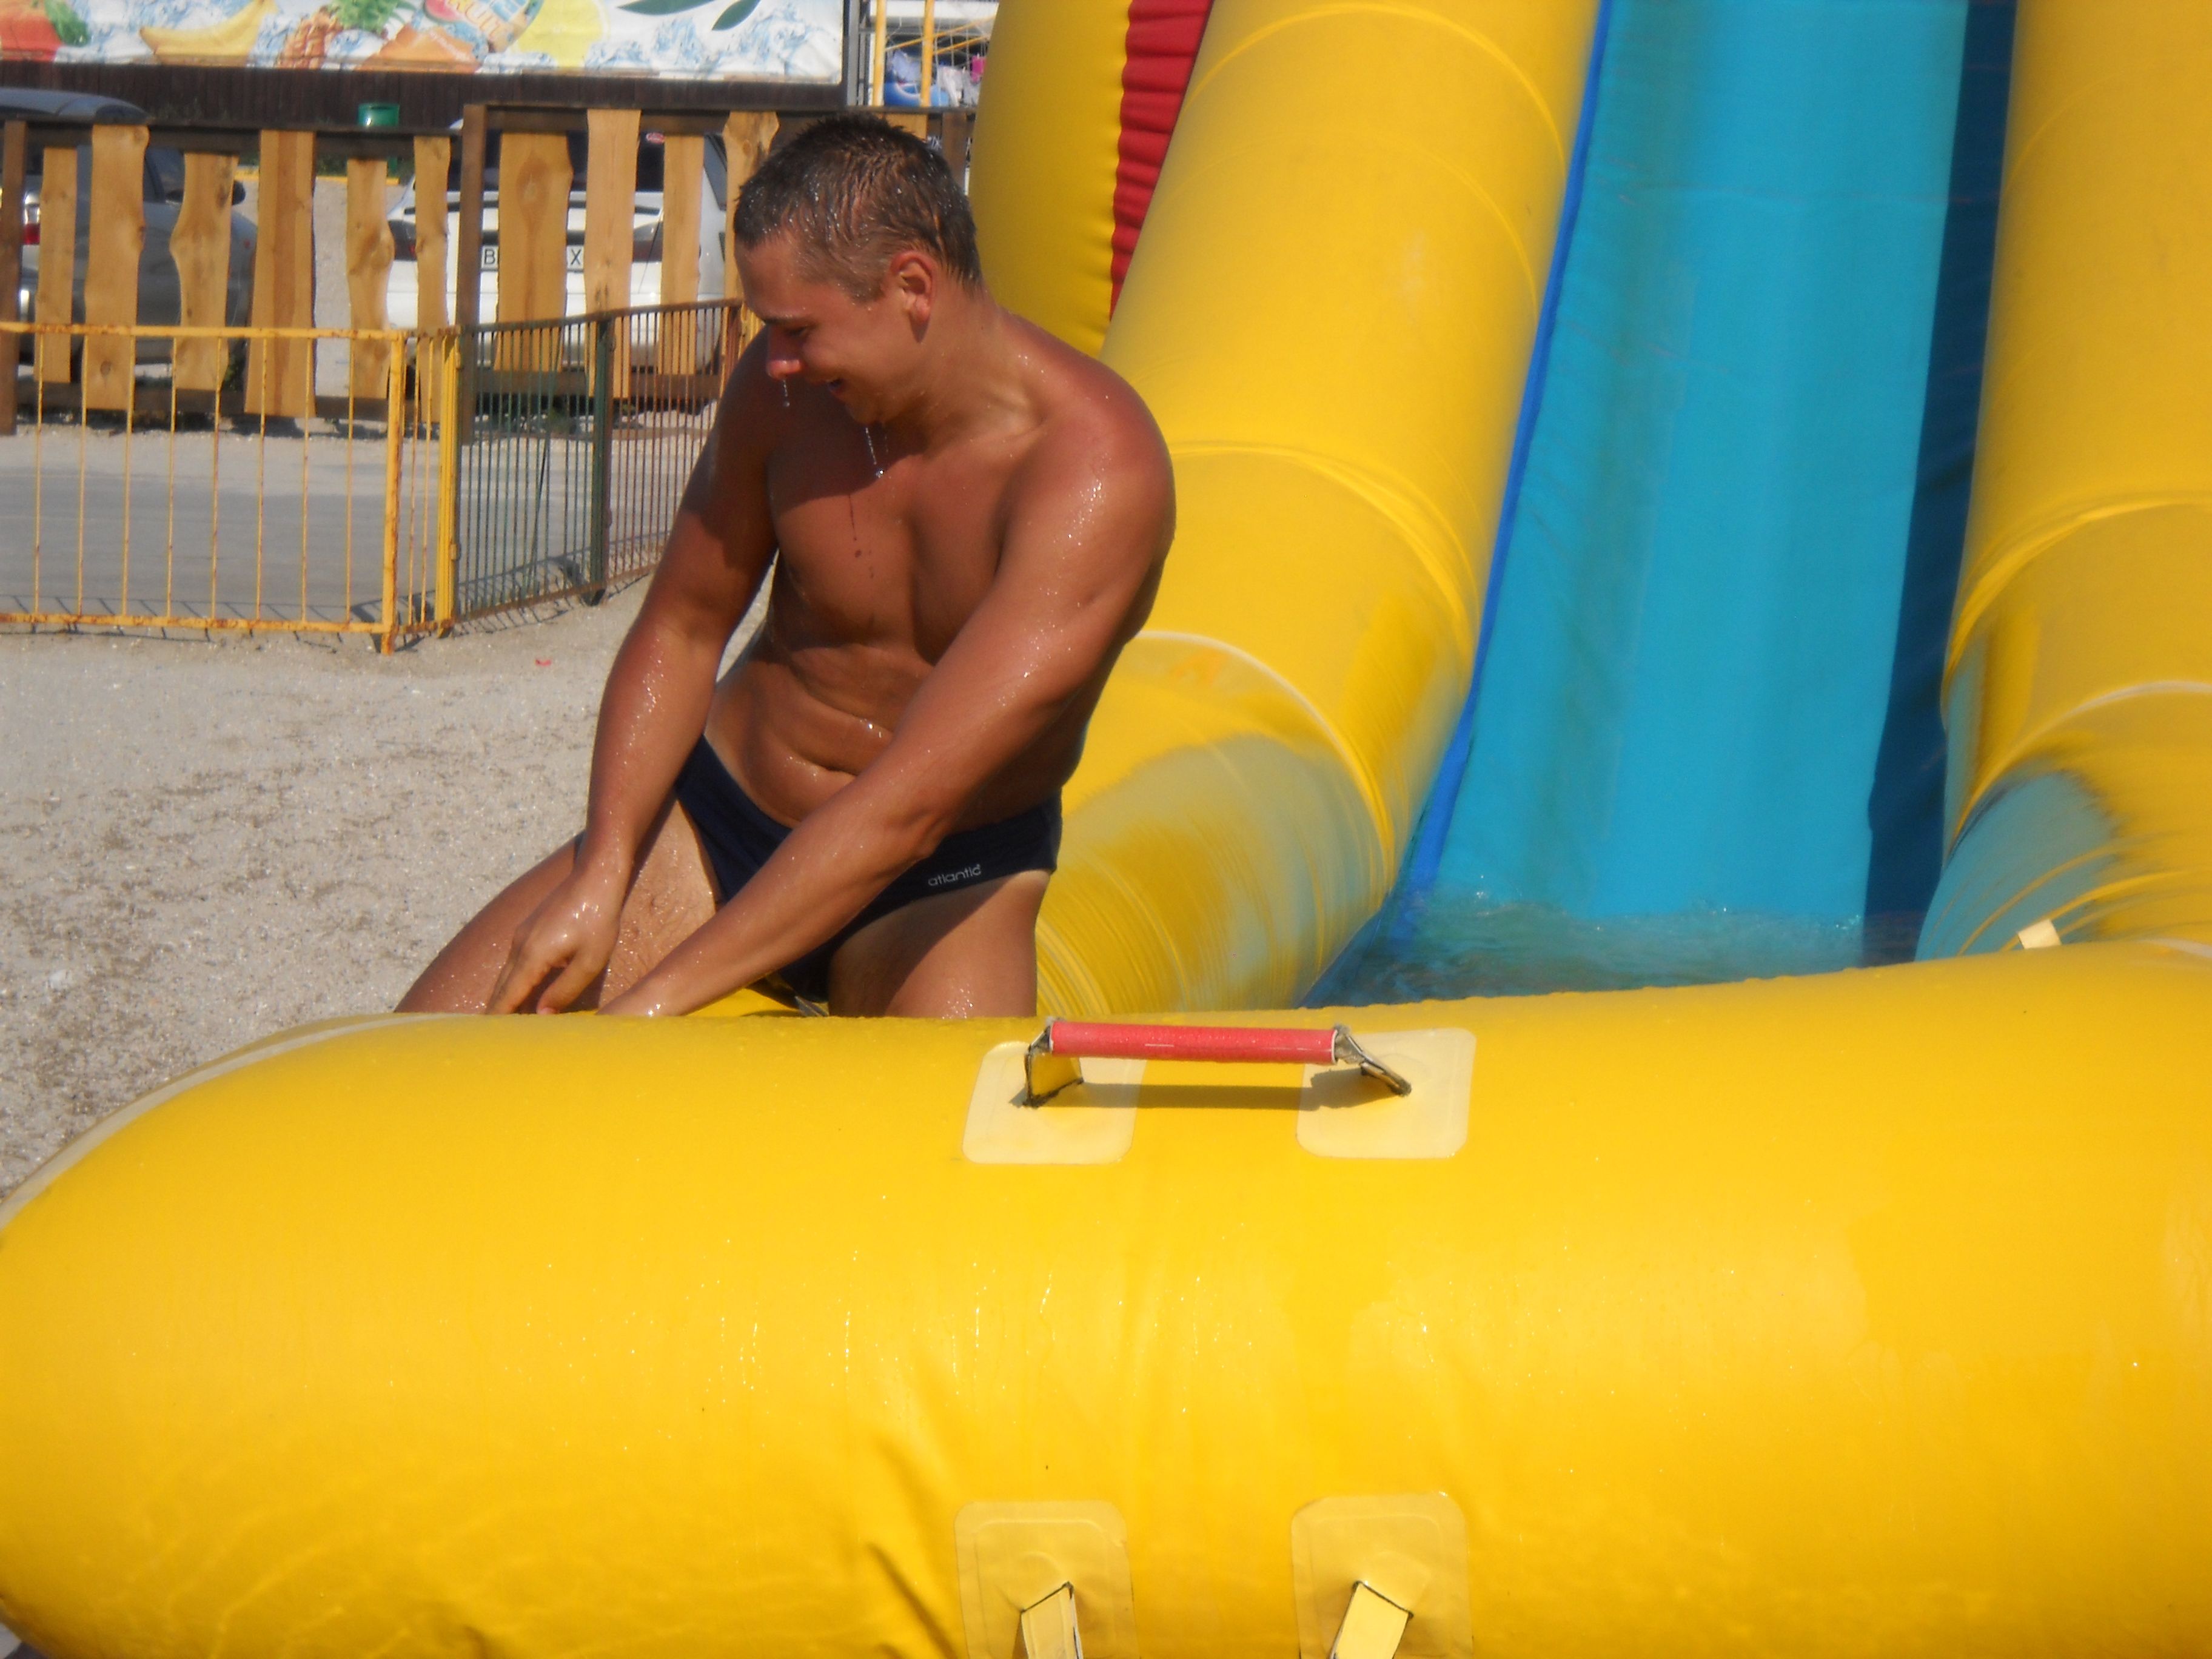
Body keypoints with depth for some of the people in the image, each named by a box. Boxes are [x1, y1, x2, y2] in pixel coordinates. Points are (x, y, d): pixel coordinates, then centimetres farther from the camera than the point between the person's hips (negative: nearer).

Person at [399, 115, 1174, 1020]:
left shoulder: (1099, 469, -28)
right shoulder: (785, 386, -11)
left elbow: (909, 802, -32)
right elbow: (682, 629, 3)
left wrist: (655, 1002, -34)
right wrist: (600, 874, -13)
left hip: (945, 883, -4)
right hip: (714, 816, 4)